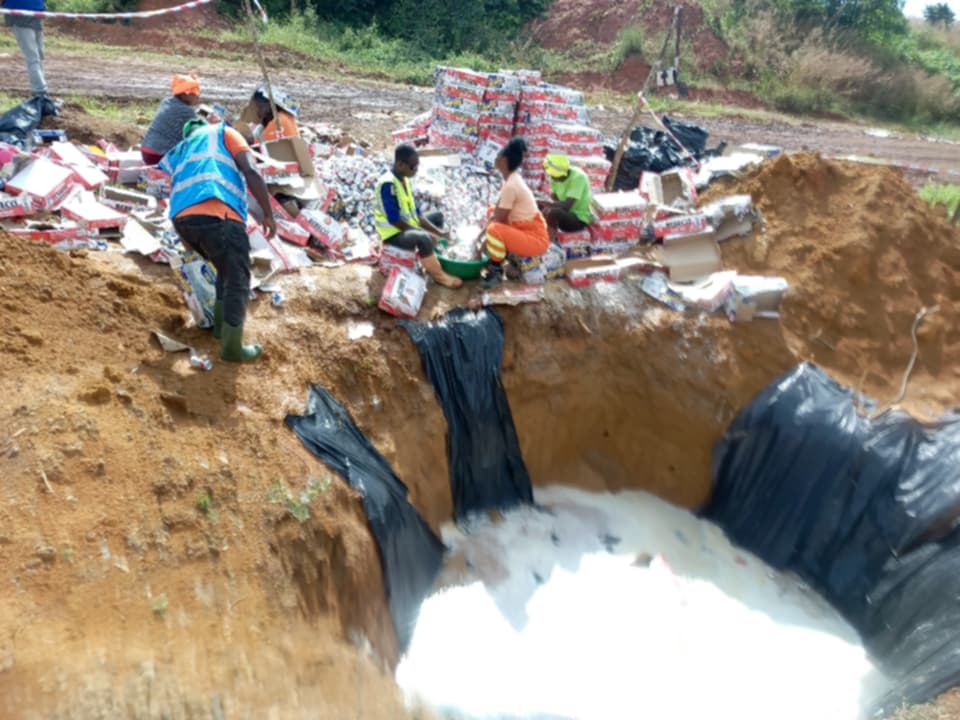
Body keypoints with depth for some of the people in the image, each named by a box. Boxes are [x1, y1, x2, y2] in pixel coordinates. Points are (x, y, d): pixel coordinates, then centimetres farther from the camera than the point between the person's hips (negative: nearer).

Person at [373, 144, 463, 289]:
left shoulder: (404, 180, 6)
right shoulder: (387, 184, -23)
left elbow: (416, 213, 9)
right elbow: (394, 220, -25)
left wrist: (439, 232, -1)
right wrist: (424, 232, -20)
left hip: (408, 226, 10)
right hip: (394, 233, -10)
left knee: (438, 216, 19)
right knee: (423, 238, -35)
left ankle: (432, 259, 10)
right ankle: (438, 275, -13)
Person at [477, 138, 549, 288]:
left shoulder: (511, 186, -23)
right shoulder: (512, 179, 5)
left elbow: (499, 220, -19)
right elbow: (497, 212, 9)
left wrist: (482, 242, -9)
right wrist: (482, 232, 4)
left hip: (535, 239, -10)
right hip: (527, 229, 10)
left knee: (494, 230, -32)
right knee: (493, 213, 20)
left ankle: (496, 271, -8)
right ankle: (508, 256, 16)